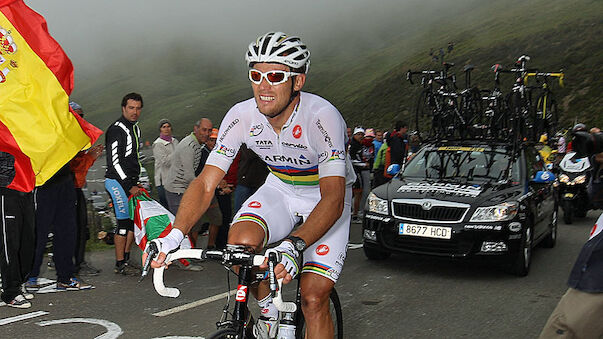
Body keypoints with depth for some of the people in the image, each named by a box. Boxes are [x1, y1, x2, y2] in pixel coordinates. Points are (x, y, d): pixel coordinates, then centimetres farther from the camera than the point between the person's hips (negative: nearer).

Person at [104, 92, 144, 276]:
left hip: (130, 182, 9)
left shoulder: (135, 128, 16)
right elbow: (114, 162, -17)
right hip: (117, 181, -9)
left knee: (134, 221, 9)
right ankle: (120, 264, 0)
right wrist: (129, 186, -18)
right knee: (124, 223, -8)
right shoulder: (116, 130, -12)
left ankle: (126, 259, 17)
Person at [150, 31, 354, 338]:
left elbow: (333, 199, -39)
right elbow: (206, 183, -19)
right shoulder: (241, 116, -19)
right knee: (240, 242, -27)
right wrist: (175, 233, -36)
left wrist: (294, 245, -55)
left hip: (325, 198, -3)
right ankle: (268, 310, 2)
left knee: (313, 299, -15)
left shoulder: (322, 117, -32)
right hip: (280, 189, 3)